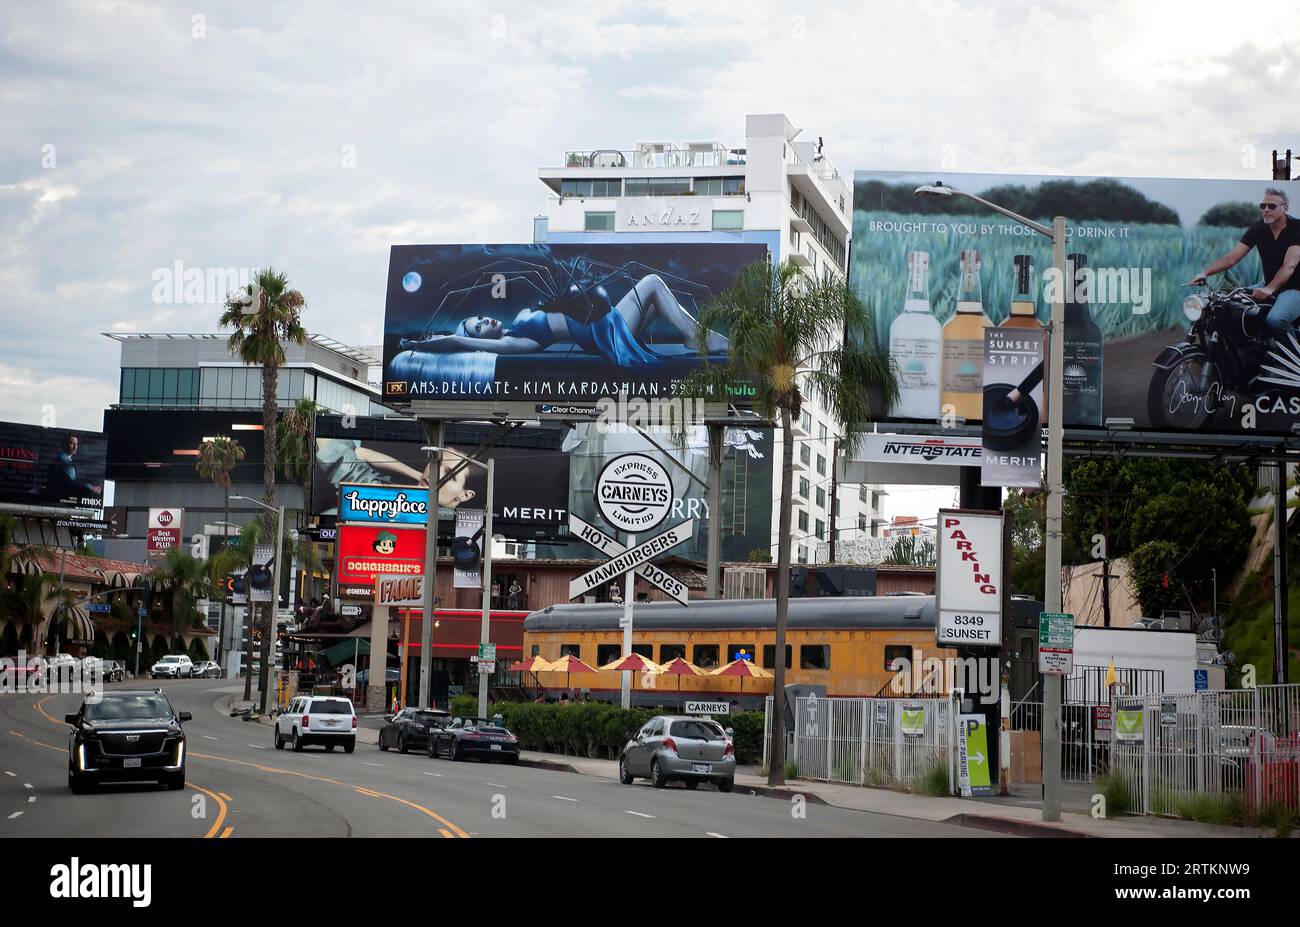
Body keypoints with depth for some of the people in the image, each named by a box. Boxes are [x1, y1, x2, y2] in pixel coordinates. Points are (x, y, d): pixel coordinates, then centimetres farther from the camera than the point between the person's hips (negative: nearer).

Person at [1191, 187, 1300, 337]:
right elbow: (1232, 257, -3)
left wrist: (1269, 289, -43)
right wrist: (1205, 273, -18)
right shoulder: (1258, 229, 3)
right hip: (1269, 285, 7)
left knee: (1275, 320, -35)